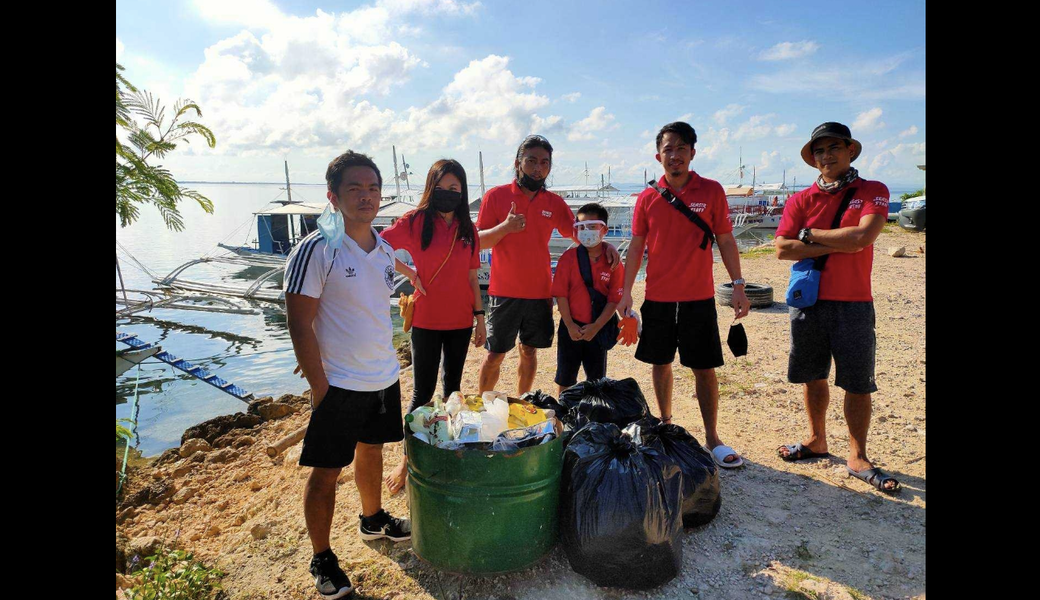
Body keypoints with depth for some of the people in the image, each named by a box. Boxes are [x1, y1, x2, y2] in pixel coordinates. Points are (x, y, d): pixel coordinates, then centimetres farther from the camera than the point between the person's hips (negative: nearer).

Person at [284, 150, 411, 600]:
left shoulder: (385, 249, 4)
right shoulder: (316, 250, -17)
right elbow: (299, 325, -16)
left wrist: (386, 360, 15)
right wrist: (319, 386, -16)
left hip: (384, 377, 6)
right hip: (338, 385, -6)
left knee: (371, 449, 23)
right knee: (326, 472, 6)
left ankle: (372, 519, 46)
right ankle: (322, 559, 25)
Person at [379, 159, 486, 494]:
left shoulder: (467, 229, 5)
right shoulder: (415, 221, -6)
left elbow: (472, 278, 8)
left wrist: (480, 317, 6)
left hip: (460, 321, 4)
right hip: (426, 321, -4)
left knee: (453, 386, 15)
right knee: (422, 393, 1)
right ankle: (407, 460, 14)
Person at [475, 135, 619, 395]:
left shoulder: (555, 203, 5)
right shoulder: (496, 196, -4)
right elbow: (478, 242, -5)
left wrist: (605, 245, -7)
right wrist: (505, 227, -23)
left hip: (540, 293, 3)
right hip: (504, 293, -3)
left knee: (529, 351, 14)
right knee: (495, 354, 3)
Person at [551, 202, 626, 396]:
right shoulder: (569, 257, -4)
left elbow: (614, 299, -5)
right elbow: (560, 293, -6)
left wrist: (596, 326, -13)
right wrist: (570, 325, -11)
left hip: (598, 328, 1)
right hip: (571, 327, 0)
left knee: (597, 379, 12)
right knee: (565, 378, 9)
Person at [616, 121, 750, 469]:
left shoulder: (711, 191, 0)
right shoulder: (647, 198, 3)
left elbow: (725, 240, 2)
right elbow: (636, 246, 5)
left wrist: (738, 285, -4)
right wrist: (626, 292, -1)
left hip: (699, 298, -1)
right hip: (657, 298, 2)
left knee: (704, 368, 3)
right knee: (661, 364, 11)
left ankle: (712, 438, 15)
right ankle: (665, 425, 28)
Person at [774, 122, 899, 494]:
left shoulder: (873, 192, 0)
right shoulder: (800, 200, 5)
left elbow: (863, 236, -18)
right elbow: (782, 249, -8)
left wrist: (810, 233, -9)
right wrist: (838, 245, -12)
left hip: (853, 304, -2)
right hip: (808, 300, 3)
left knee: (858, 384, 3)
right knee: (812, 377, 13)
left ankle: (858, 458, 15)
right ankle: (817, 441, 30)